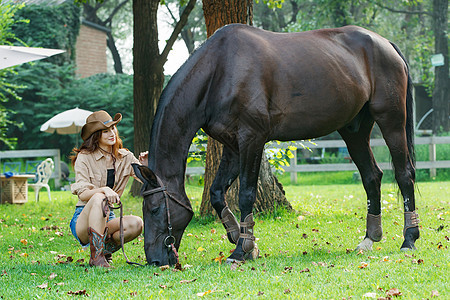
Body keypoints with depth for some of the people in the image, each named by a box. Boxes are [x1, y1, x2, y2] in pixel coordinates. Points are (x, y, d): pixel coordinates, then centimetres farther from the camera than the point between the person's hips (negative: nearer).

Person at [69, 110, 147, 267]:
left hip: (107, 220, 4)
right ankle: (96, 256, -37)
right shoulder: (84, 157, -5)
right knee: (99, 198, -36)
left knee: (136, 223, -27)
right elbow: (82, 194, -14)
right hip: (82, 221, -4)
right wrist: (104, 190, -34)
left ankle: (107, 248, 1)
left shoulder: (125, 157, 8)